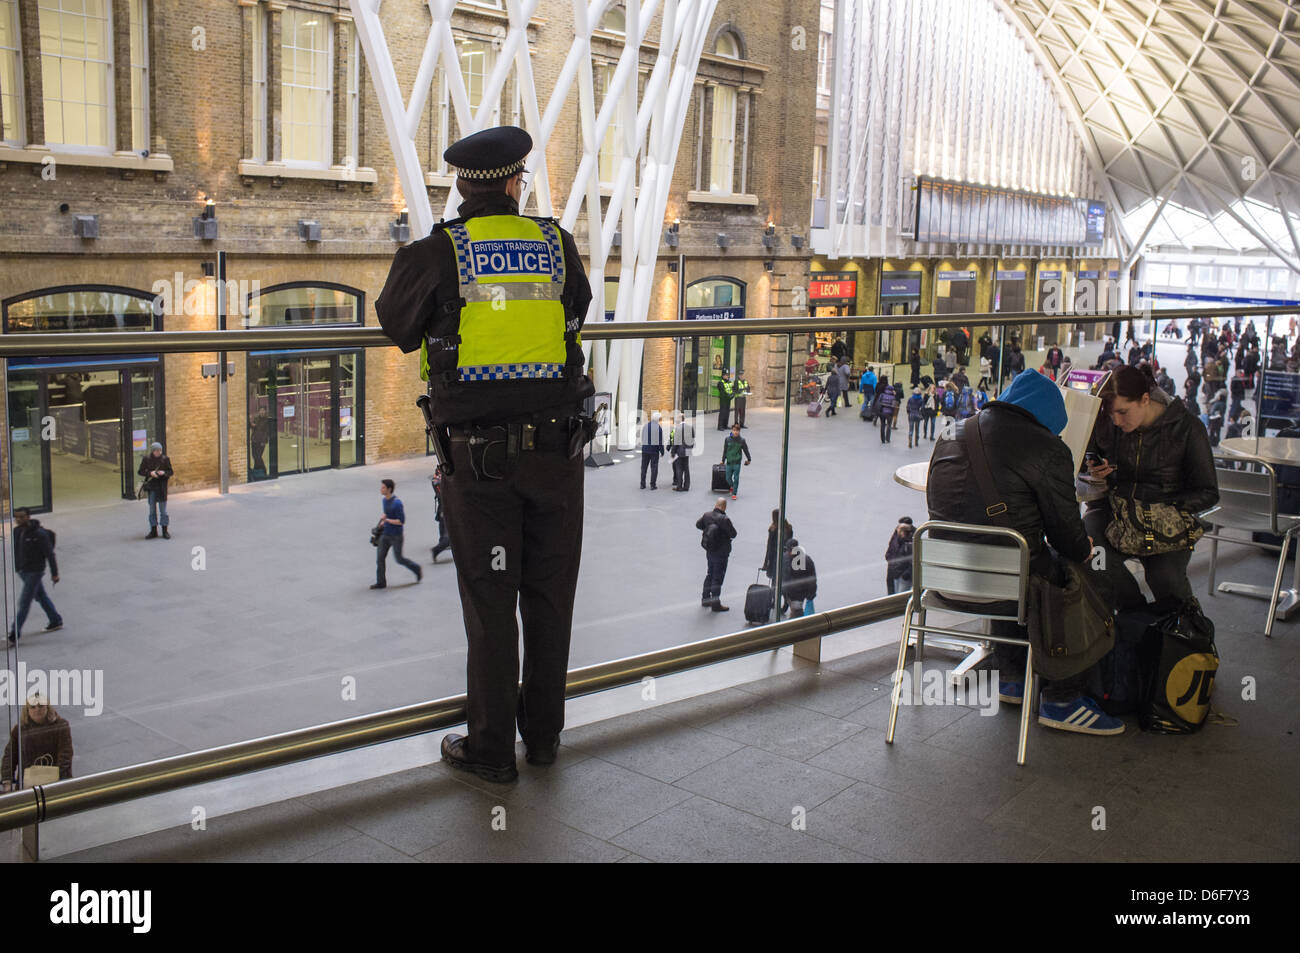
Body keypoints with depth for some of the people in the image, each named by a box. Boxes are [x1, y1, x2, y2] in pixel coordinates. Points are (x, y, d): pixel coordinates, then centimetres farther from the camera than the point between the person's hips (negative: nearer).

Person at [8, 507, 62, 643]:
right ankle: (56, 621, 31)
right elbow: (15, 550, 16)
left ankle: (15, 632, -4)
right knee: (41, 596, 18)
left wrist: (54, 573, -12)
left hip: (34, 572, -8)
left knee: (24, 602, -8)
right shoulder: (17, 531, 3)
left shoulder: (39, 534, -18)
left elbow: (50, 554, -14)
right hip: (21, 571, 8)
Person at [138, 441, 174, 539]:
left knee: (163, 510, 2)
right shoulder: (146, 459, -1)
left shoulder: (165, 459, -2)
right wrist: (150, 473, -17)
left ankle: (165, 531, 10)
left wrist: (164, 473, -19)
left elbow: (170, 472, 3)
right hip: (151, 486, 1)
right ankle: (153, 531, 15)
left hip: (162, 486, -1)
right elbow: (141, 471, 1)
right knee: (152, 510, 7)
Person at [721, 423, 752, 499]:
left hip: (737, 462, -2)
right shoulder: (727, 439, -3)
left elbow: (746, 450, 7)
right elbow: (725, 450, 7)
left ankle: (734, 493, 7)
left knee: (736, 478, -4)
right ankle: (732, 486, 40)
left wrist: (749, 459, 18)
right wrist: (723, 460, 13)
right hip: (729, 462, 2)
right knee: (728, 478, 8)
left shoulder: (742, 440, -6)